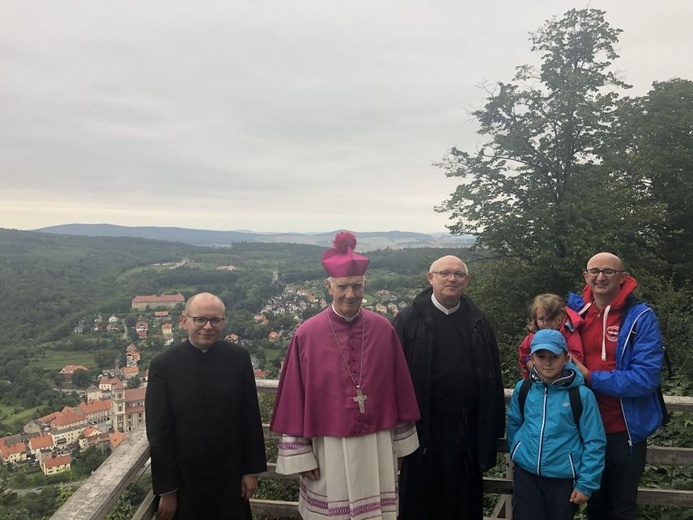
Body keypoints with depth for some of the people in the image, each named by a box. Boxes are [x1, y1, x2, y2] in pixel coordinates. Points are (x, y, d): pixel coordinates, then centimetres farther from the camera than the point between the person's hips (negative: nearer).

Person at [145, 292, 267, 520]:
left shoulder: (239, 358, -7)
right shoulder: (163, 365, -11)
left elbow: (251, 417, -1)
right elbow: (158, 432, -7)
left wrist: (252, 469, 1)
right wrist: (166, 489, -6)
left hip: (231, 477, 1)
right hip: (185, 480, -1)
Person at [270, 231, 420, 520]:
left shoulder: (384, 329, -3)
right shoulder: (307, 334, -10)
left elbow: (399, 390, 4)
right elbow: (294, 401, -4)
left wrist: (400, 444, 7)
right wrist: (300, 456, -3)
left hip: (377, 447, 2)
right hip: (329, 448, -1)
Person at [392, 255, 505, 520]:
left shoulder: (478, 324, 6)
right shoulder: (408, 320, -4)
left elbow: (492, 380, 7)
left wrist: (492, 428, 4)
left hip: (466, 429, 3)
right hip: (423, 427, -2)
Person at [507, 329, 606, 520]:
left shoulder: (581, 394, -13)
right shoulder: (522, 388, -4)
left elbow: (595, 443, -9)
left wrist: (586, 483, -9)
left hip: (564, 478, -2)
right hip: (526, 473, 2)